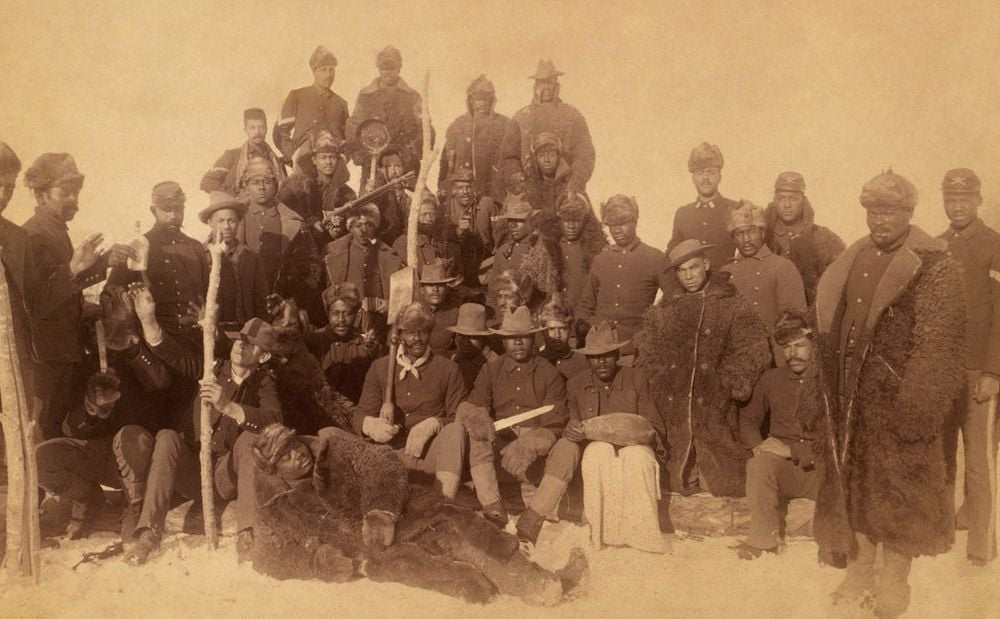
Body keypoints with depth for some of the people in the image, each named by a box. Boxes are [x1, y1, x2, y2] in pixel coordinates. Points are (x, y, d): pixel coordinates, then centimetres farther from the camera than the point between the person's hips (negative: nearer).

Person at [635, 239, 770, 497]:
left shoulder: (733, 306, 6)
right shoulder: (662, 312, 16)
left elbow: (755, 352, -1)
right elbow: (646, 354, 13)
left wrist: (731, 385, -10)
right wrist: (662, 387, 0)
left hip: (716, 409, -3)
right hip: (674, 410, 3)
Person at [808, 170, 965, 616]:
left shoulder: (934, 266, -9)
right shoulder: (851, 262, 11)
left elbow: (938, 343, -14)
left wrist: (918, 404, -20)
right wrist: (826, 387, 9)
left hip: (898, 399, -6)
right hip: (851, 398, 6)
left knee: (898, 493, 5)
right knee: (855, 485, 13)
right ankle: (859, 573, 27)